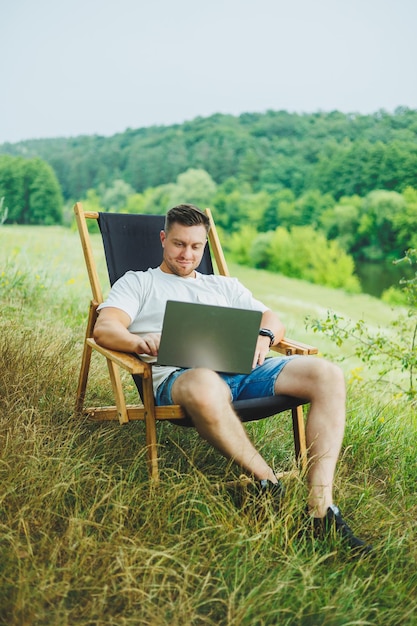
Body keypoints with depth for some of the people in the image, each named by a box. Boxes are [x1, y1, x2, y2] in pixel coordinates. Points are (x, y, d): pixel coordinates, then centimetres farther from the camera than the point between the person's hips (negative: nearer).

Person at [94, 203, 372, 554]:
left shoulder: (224, 286, 34)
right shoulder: (137, 282, 23)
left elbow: (274, 322, 23)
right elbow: (104, 329, 5)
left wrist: (264, 337, -3)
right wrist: (141, 343, -19)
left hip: (243, 367, 5)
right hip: (181, 374, -4)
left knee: (328, 375, -20)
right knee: (205, 388, -44)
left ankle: (321, 509, -26)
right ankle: (269, 485, -25)